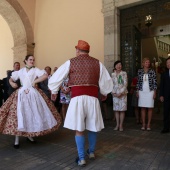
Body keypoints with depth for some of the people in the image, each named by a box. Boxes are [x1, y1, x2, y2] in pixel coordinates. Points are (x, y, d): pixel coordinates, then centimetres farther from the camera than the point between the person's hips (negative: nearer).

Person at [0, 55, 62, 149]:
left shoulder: (35, 70, 4)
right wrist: (12, 83, -8)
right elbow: (11, 78, 14)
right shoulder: (20, 71, 12)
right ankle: (17, 139, 4)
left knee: (34, 114, 3)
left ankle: (30, 135, 22)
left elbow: (45, 75, -9)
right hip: (22, 94, 1)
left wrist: (35, 81, -11)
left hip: (33, 94, 0)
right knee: (19, 114, -5)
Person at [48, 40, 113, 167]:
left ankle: (81, 158, 12)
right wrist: (105, 93, 29)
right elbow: (107, 81, 11)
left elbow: (55, 78, 7)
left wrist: (54, 92, 23)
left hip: (77, 97, -2)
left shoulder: (71, 62, 5)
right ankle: (92, 152, 36)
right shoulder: (97, 63, 9)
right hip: (93, 97, 3)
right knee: (93, 127, 18)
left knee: (79, 129, 7)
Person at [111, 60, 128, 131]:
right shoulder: (113, 74, 9)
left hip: (123, 93, -2)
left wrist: (121, 93, -13)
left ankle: (121, 125, 6)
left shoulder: (124, 73, 1)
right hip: (115, 94, 2)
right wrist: (113, 93, -7)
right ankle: (117, 124, 13)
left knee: (122, 109, -2)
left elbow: (125, 84, -5)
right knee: (116, 109, 4)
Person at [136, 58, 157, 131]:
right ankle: (143, 124, 13)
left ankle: (148, 124, 14)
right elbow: (138, 82, 8)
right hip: (142, 92, 2)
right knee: (142, 108, 4)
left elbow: (155, 83, -1)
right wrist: (137, 91, 3)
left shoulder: (152, 71, -1)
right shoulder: (139, 71, 4)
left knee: (150, 108, 4)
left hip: (150, 92, -1)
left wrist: (154, 92, -5)